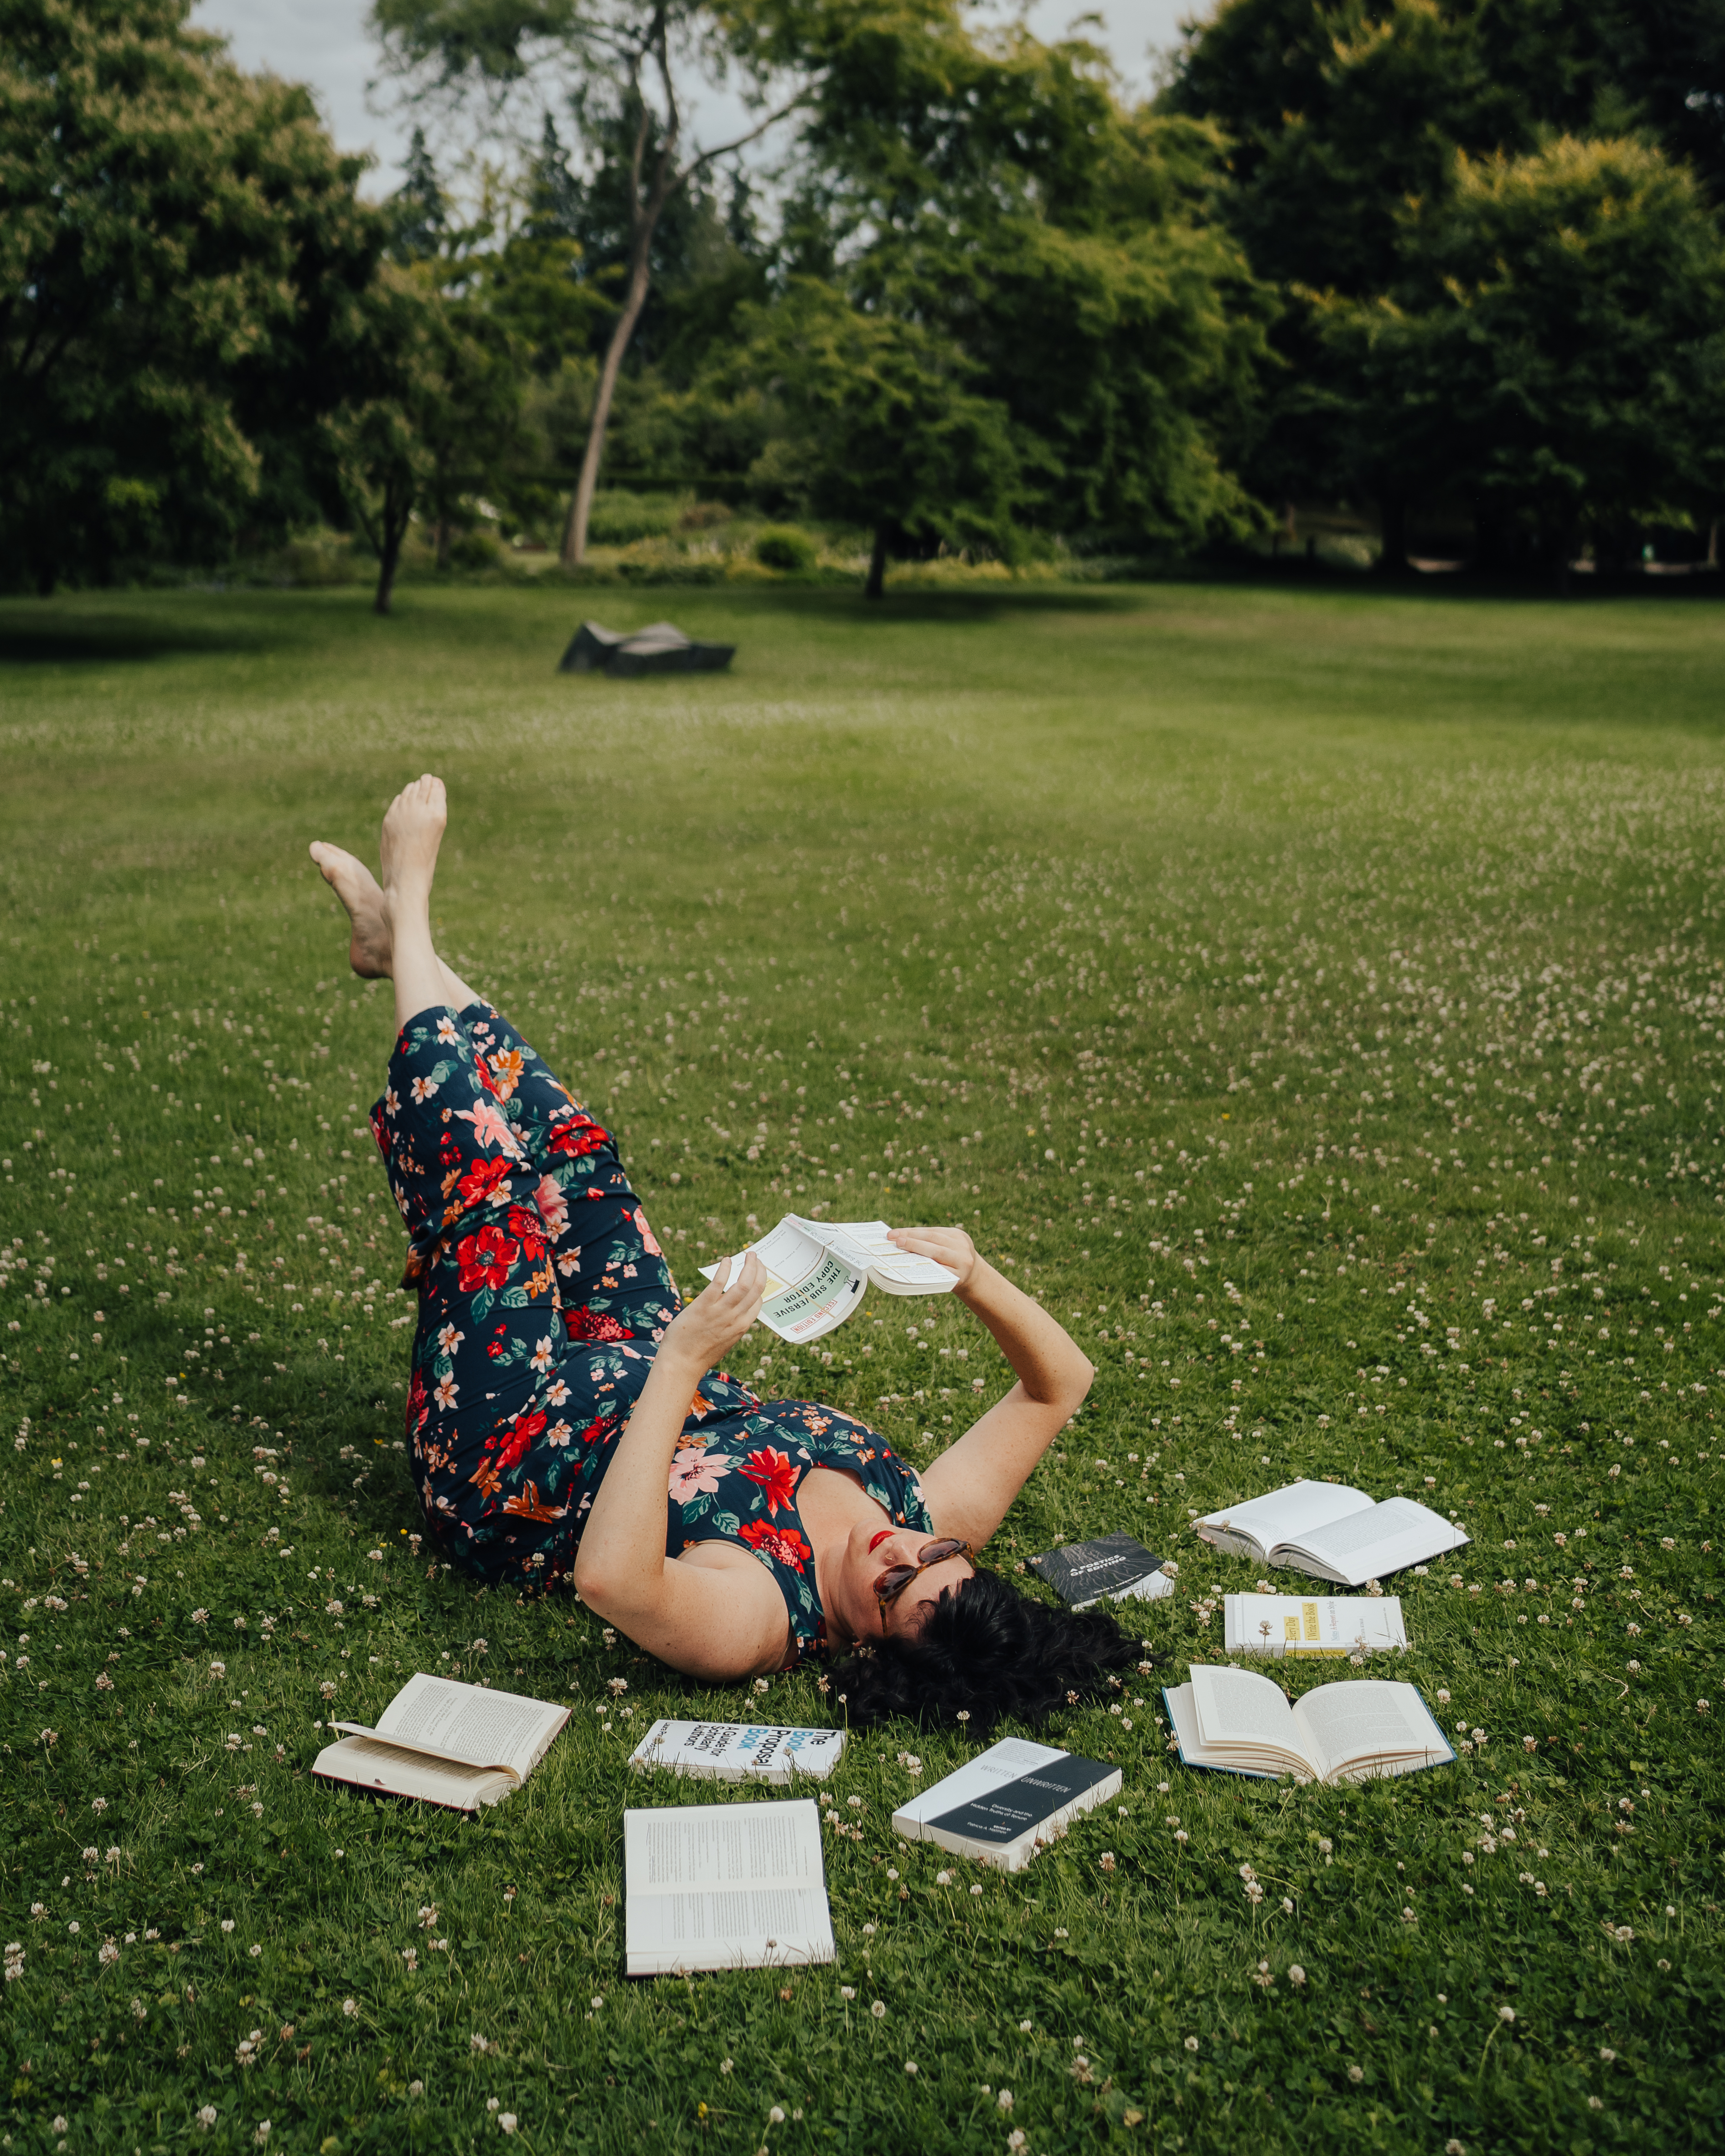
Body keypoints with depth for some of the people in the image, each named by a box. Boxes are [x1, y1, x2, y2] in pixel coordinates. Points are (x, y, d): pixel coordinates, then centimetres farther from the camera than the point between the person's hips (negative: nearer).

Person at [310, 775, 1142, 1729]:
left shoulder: (751, 1622, -41)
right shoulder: (935, 1520, -23)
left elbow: (608, 1578, -59)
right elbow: (1059, 1382, -16)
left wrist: (680, 1363, -60)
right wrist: (978, 1279, -36)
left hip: (509, 1454, -6)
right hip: (637, 1387, 6)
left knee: (487, 1187, -11)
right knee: (572, 1149, 6)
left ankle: (406, 922, 14)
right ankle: (397, 932, 26)